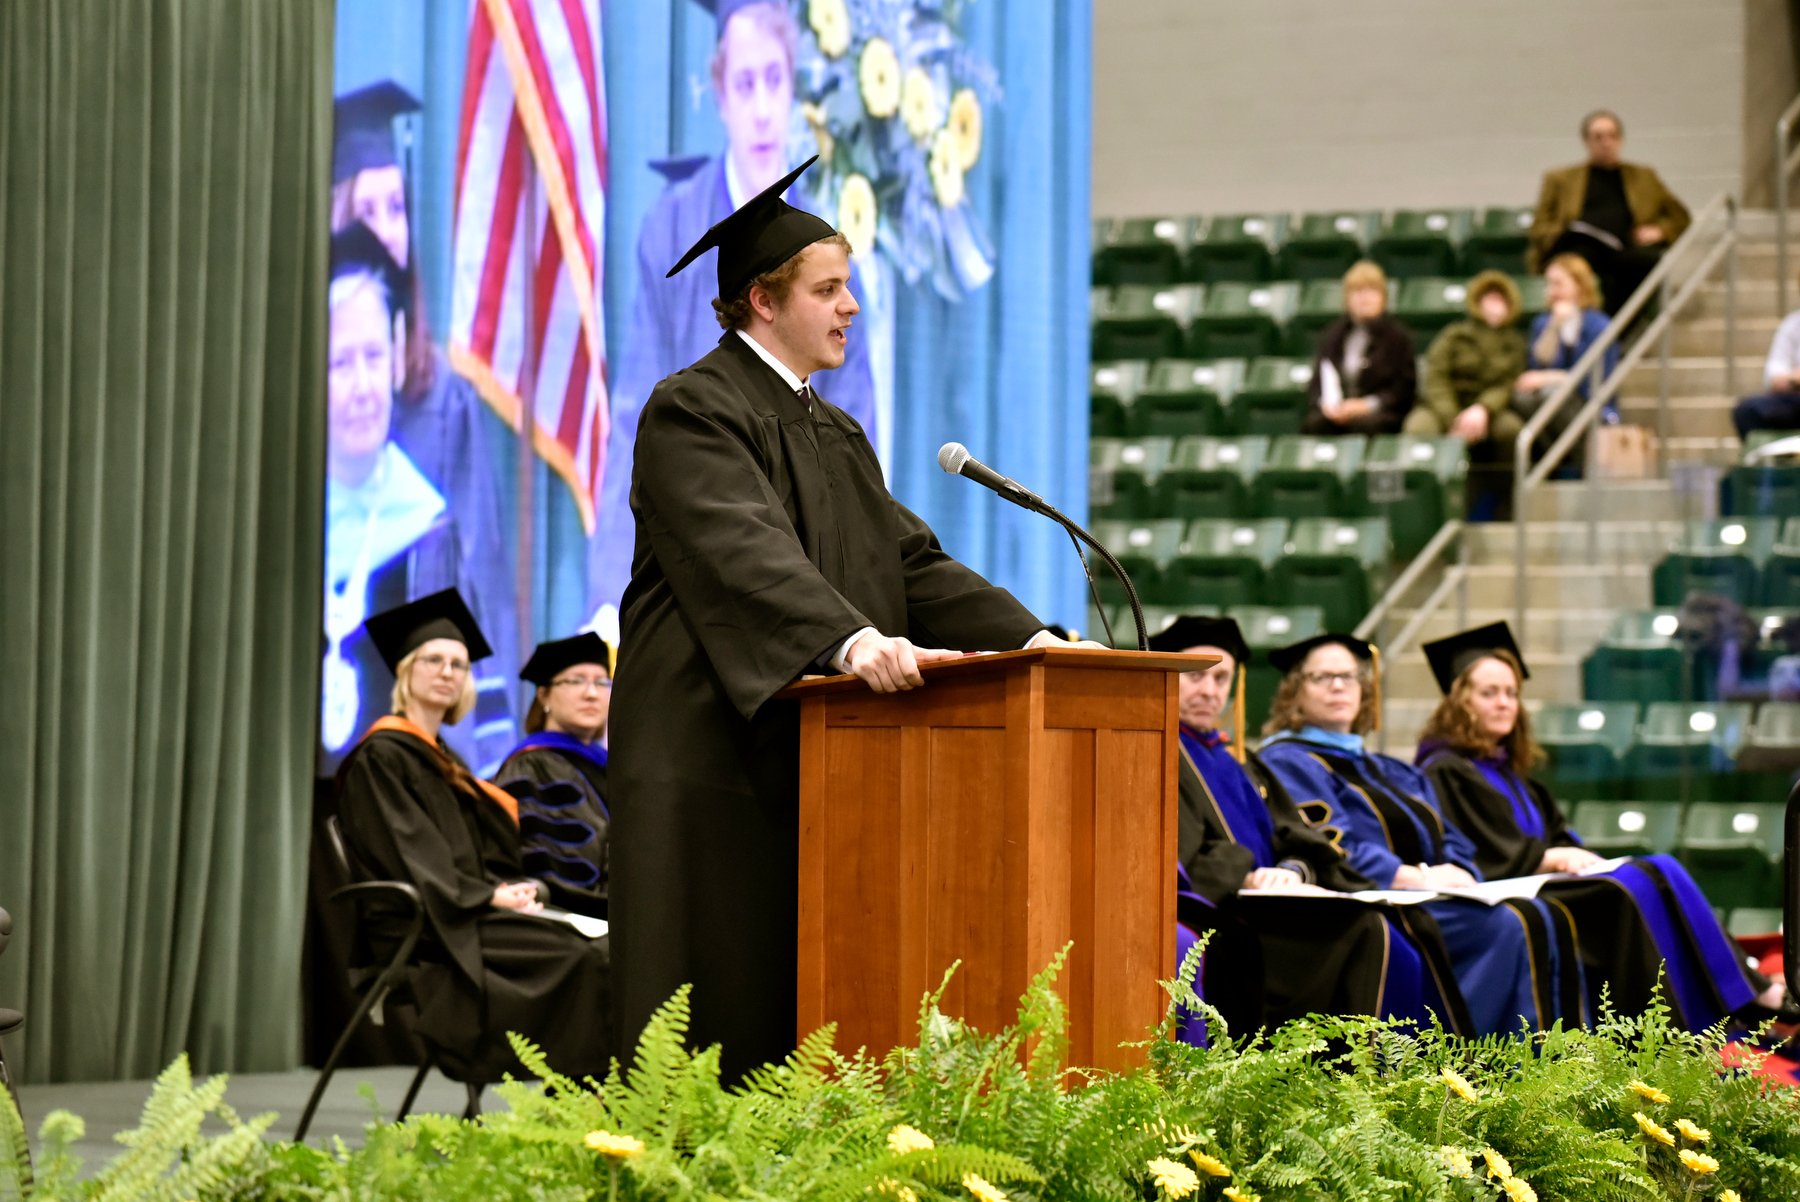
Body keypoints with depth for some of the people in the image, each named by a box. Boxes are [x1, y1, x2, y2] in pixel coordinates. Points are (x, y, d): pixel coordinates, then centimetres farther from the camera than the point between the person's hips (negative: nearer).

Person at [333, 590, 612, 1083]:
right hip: (422, 929, -8)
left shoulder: (442, 759, 25)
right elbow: (408, 862, -12)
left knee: (605, 949, -16)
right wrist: (493, 896, -17)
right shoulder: (382, 756, -2)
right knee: (581, 959, -27)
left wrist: (517, 889, 0)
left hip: (473, 913, 8)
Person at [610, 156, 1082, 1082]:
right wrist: (850, 639, -39)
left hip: (810, 756, 9)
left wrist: (1027, 637, 1)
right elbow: (744, 552, -24)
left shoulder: (836, 435, 21)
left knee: (796, 997, 5)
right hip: (713, 753, -8)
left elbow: (911, 561, 15)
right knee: (714, 1005, -8)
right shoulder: (694, 411, -8)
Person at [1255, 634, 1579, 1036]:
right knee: (1510, 927, -28)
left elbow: (1453, 844, 17)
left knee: (1547, 920, -20)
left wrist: (1456, 872, -7)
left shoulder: (1396, 775, 29)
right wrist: (1412, 878, -21)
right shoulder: (1285, 763, 4)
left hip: (1432, 903, 8)